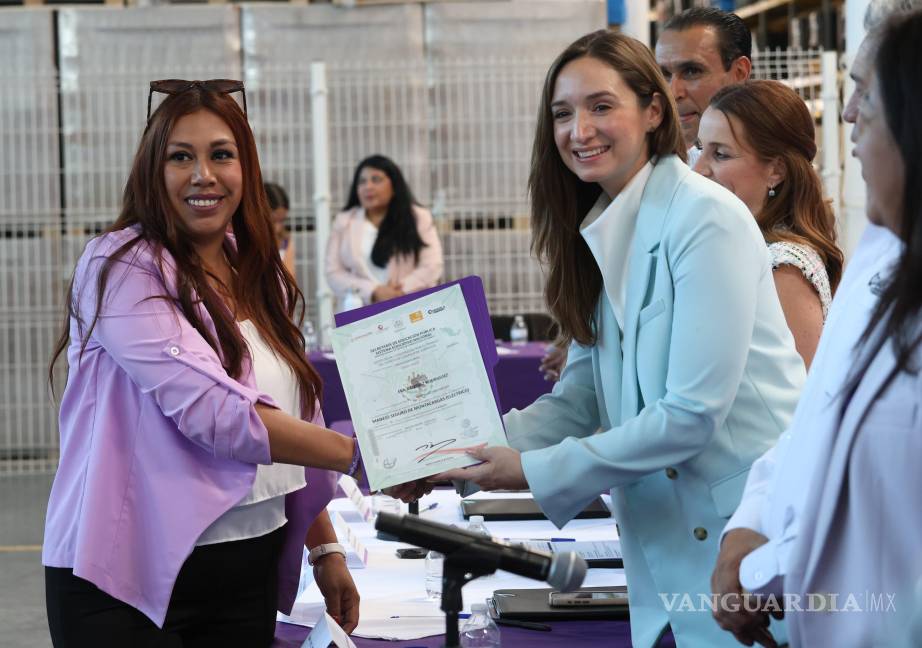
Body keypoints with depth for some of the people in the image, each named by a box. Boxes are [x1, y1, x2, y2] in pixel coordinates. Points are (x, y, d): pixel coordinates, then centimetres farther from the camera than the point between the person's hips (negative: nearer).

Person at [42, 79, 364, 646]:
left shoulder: (260, 277, 11)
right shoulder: (123, 269, -11)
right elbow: (213, 412, -22)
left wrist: (325, 548, 9)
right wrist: (364, 456, -21)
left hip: (250, 572, 6)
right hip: (131, 579, -6)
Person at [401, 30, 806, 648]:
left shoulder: (706, 220, -16)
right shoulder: (602, 235, 9)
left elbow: (693, 412, -20)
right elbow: (578, 399, 7)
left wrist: (535, 470, -17)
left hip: (744, 523, -7)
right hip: (665, 542, 7)